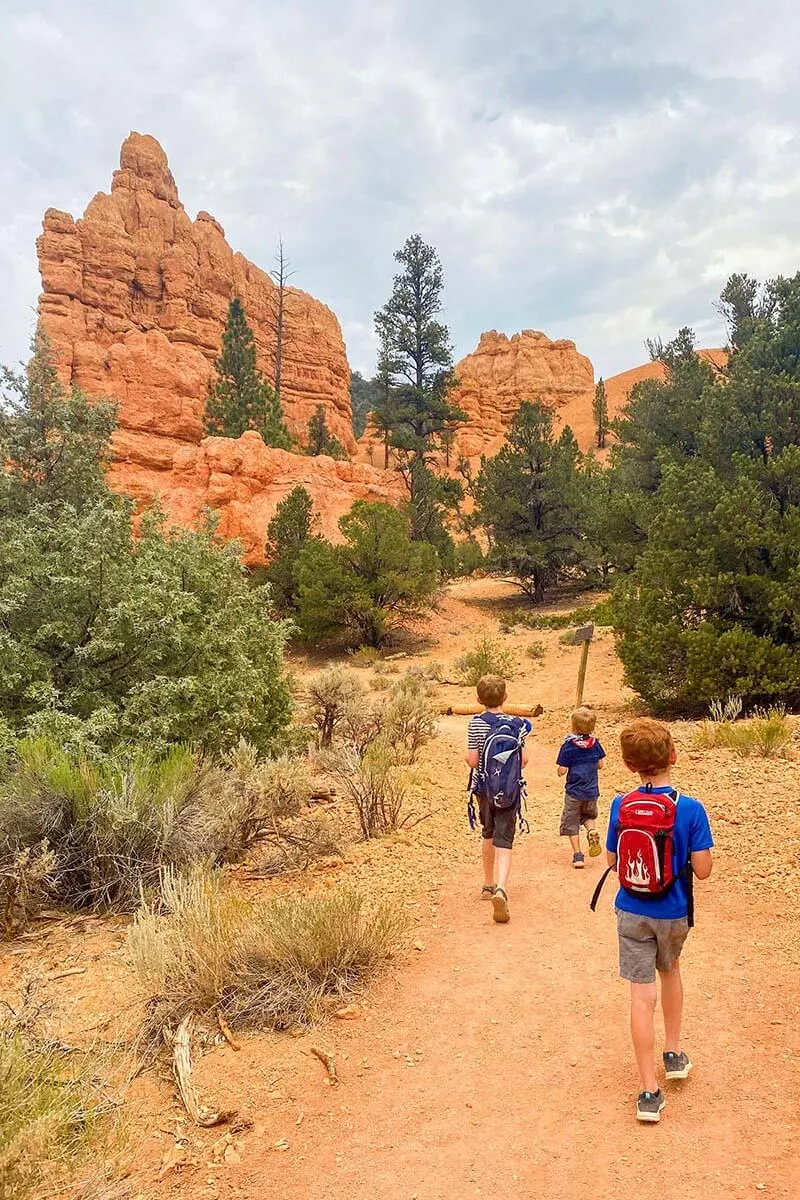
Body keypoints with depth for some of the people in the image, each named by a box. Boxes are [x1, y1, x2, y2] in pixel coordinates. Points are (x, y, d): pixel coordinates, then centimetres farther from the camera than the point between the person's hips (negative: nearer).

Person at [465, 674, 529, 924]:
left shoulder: (475, 724, -9)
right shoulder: (515, 723, -5)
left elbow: (472, 761, -12)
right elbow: (524, 759, -5)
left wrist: (467, 756, 10)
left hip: (485, 788, 1)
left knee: (488, 834, 22)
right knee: (503, 842, -4)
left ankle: (488, 885, 37)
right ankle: (500, 888, -25)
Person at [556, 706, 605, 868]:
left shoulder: (568, 745, -16)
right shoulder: (595, 743, -4)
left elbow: (562, 771, -15)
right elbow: (600, 764, 5)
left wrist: (561, 770, 7)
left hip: (574, 791, -4)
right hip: (592, 791, 4)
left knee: (571, 823, 10)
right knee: (589, 815, 27)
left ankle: (577, 855, 9)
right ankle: (592, 831, -4)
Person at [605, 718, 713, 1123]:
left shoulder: (620, 807, -12)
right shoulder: (690, 809, -18)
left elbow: (612, 862, -2)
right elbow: (703, 870, -15)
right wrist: (681, 851, 4)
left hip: (631, 913, 0)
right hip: (673, 913, 0)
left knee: (642, 993, 5)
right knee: (669, 969, 28)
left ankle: (650, 1090, 8)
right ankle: (674, 1053, 40)